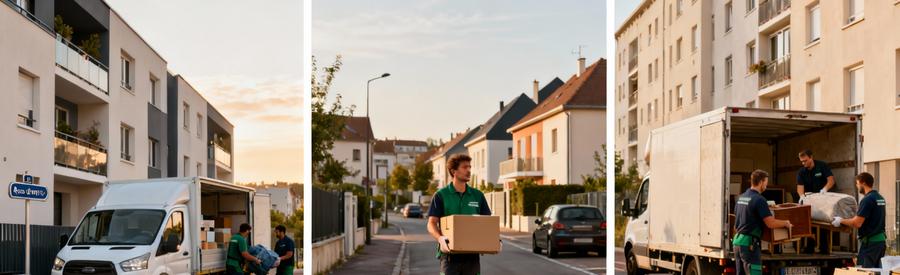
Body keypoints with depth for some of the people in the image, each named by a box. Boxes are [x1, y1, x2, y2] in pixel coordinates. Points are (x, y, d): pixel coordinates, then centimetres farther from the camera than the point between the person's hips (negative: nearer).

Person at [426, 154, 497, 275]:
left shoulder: (478, 195, 9)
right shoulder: (441, 195, -1)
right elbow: (432, 223, -5)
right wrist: (440, 238, -25)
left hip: (472, 255, 3)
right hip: (450, 255, -3)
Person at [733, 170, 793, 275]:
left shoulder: (741, 198, 12)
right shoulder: (759, 199, -14)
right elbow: (771, 223, -15)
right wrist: (785, 223, 2)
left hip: (737, 240, 9)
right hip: (749, 243, -9)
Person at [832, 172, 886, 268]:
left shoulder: (867, 200, -17)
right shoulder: (880, 198, 12)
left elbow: (857, 223, -20)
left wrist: (841, 221, -6)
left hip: (869, 241, -9)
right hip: (880, 239, 9)